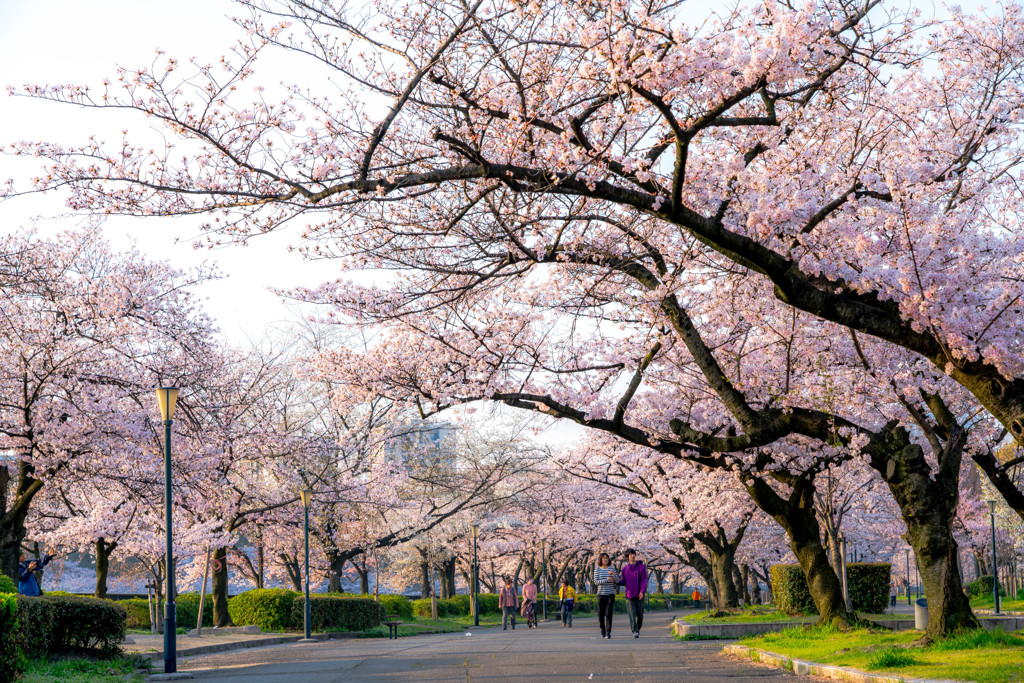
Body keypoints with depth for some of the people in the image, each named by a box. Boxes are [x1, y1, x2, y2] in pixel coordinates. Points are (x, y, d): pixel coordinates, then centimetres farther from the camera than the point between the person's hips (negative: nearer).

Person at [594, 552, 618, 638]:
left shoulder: (612, 568, 4)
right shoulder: (597, 569, 1)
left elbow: (617, 581, -2)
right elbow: (596, 582, -8)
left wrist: (613, 574, -22)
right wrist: (607, 580, -18)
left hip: (610, 594, 0)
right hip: (601, 595, 0)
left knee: (608, 614, -11)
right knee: (601, 614, 3)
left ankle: (608, 632, -10)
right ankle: (602, 628, 29)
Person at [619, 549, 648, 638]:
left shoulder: (642, 567, 0)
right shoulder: (625, 569, 9)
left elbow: (644, 580, -7)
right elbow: (624, 582, 13)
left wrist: (642, 591, -20)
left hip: (639, 595, -1)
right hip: (629, 595, 1)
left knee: (639, 614, 6)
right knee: (632, 614, -10)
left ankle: (638, 628, 28)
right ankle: (635, 631, -12)